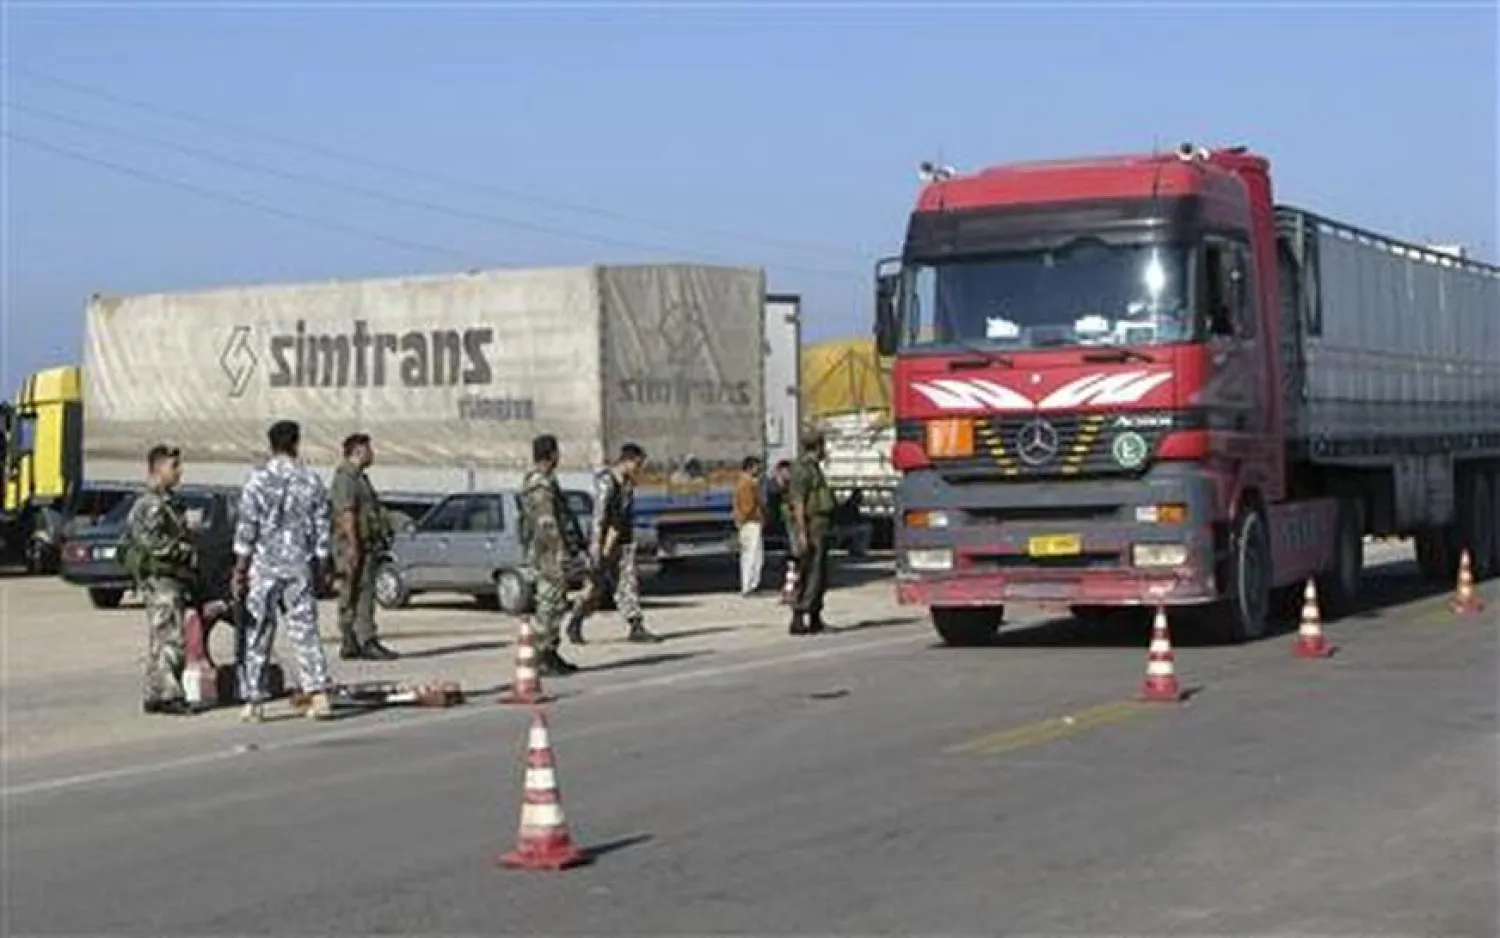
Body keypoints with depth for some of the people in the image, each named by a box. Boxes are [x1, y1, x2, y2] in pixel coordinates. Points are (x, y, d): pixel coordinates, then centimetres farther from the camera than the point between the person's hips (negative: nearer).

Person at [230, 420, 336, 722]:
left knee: (257, 635, 4)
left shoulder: (259, 480, -6)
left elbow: (246, 530, -7)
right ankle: (320, 695, -4)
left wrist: (239, 571, -2)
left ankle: (254, 702, 6)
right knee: (305, 631, 4)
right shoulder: (312, 481, 3)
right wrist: (322, 570, 13)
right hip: (300, 566, 2)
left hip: (264, 566, -2)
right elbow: (321, 531, 6)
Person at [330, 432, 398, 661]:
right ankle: (367, 643, -14)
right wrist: (354, 546, -25)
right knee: (361, 595, -12)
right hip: (354, 545, -10)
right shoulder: (345, 477, -13)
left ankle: (350, 645, 11)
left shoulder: (358, 477, 20)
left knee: (351, 598, 9)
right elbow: (346, 513, -20)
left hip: (366, 545, 10)